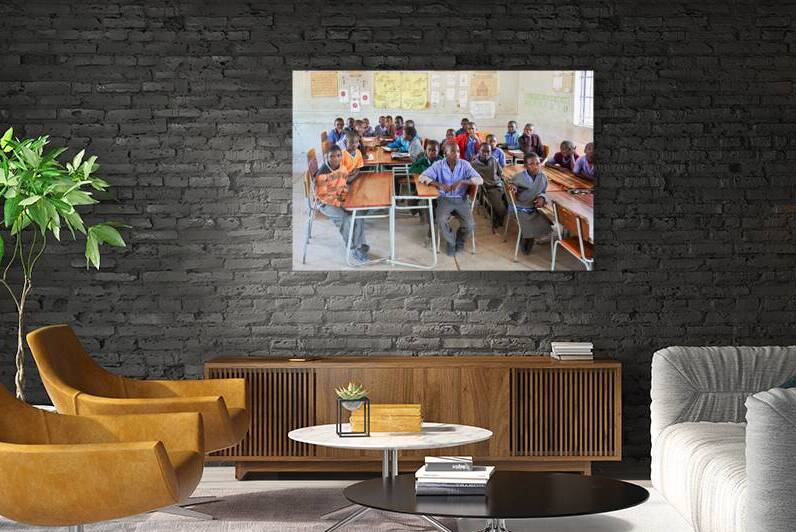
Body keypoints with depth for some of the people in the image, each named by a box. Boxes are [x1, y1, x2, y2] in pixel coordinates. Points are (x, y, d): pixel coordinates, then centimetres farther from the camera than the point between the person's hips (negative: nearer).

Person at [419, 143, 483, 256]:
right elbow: (422, 177, -11)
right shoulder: (438, 165, -4)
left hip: (461, 199, 1)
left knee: (470, 225, -20)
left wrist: (462, 182, -26)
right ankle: (451, 242, 3)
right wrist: (439, 184, -27)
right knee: (441, 221, -29)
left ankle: (459, 239, 17)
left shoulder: (465, 164, -3)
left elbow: (480, 180, -10)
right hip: (444, 199, -1)